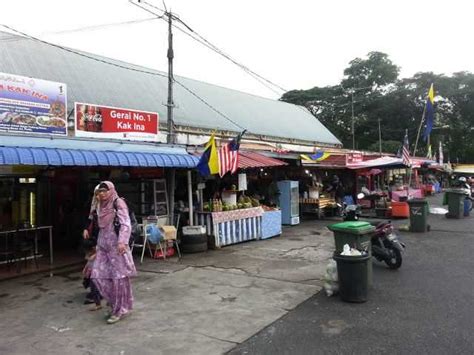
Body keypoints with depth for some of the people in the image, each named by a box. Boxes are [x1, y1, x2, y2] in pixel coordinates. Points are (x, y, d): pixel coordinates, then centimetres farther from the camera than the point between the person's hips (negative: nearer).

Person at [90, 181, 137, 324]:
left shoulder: (118, 203, -6)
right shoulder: (101, 206, 15)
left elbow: (126, 224, -16)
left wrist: (122, 242, -28)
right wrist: (98, 244, 20)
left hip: (116, 246, -7)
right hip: (103, 246, 7)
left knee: (119, 277, -1)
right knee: (98, 276, 4)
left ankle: (119, 310, 11)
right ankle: (115, 303, 21)